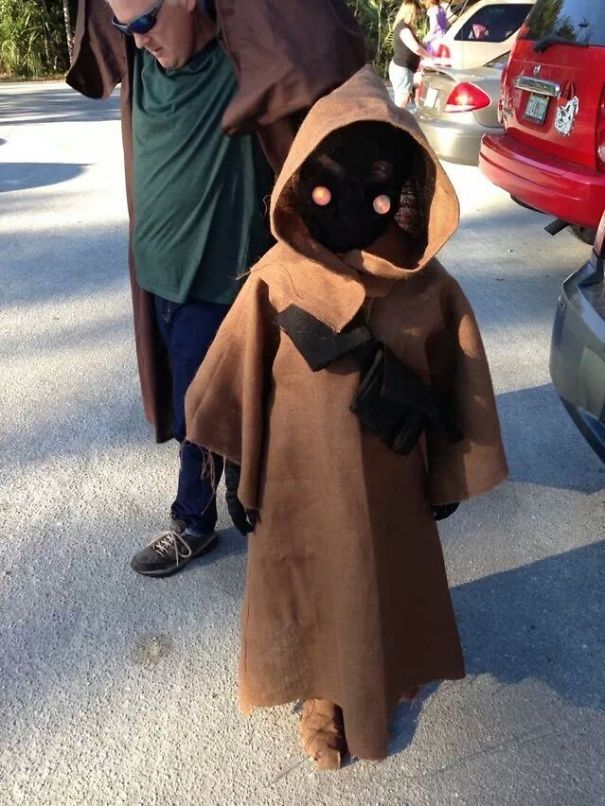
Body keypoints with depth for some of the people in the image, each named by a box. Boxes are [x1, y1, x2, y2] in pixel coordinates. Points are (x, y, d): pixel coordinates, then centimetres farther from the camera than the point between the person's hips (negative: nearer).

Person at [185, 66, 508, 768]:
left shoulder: (427, 286, -14)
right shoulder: (277, 278, -16)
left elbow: (456, 386, -3)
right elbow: (240, 382, -7)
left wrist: (449, 473, 4)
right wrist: (245, 478, -1)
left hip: (390, 482, 1)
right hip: (302, 480, -1)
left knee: (388, 582, 21)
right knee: (310, 583, 17)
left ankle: (383, 679, 52)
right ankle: (322, 696, 44)